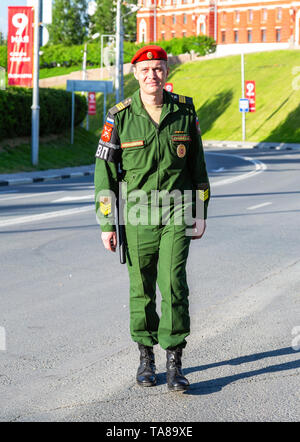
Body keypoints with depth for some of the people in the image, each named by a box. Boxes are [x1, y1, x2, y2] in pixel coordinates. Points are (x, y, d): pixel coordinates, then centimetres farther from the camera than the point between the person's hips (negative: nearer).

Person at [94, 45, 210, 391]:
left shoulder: (184, 110, 1)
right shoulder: (120, 117, -5)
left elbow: (197, 164, 10)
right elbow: (104, 171, -1)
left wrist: (201, 214, 8)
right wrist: (106, 224, -3)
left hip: (177, 212, 0)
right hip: (137, 214, 0)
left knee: (174, 283, -9)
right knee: (141, 288, 8)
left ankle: (174, 363, 0)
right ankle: (146, 357, 25)